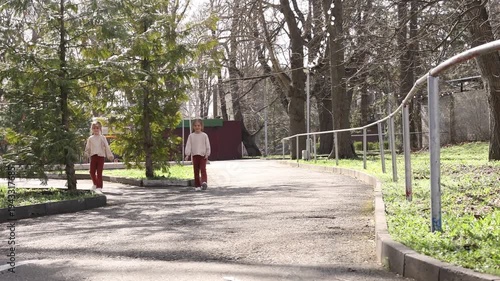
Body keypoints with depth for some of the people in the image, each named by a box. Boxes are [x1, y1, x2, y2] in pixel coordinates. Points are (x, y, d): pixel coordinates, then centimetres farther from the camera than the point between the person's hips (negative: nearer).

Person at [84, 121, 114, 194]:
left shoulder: (102, 138, 4)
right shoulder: (90, 138, 10)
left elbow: (107, 147, 2)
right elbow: (88, 147, 12)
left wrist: (110, 155, -3)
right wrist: (86, 153, -3)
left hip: (101, 156, -2)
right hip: (93, 156, 2)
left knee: (99, 172, -5)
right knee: (92, 172, 0)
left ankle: (99, 187, -3)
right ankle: (95, 184, 22)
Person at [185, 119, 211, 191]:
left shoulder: (204, 135, 2)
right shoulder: (191, 136, 5)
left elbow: (207, 145, 3)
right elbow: (188, 145, 1)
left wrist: (207, 154, -3)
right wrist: (187, 154, -9)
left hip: (203, 155, -2)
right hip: (194, 155, 2)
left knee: (203, 169, -15)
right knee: (196, 171, 4)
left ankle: (204, 182, -28)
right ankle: (197, 186, 8)